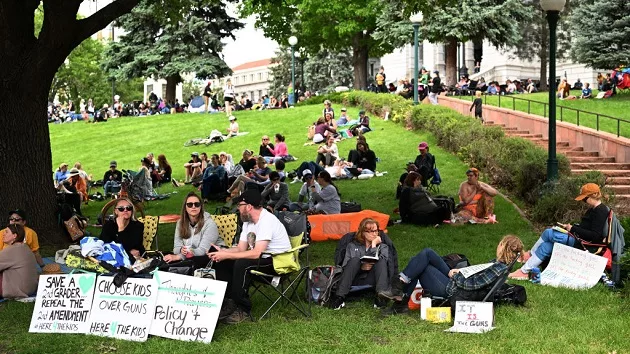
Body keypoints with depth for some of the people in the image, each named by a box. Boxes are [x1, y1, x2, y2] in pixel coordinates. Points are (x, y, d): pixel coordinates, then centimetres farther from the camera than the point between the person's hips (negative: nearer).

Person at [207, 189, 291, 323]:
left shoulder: (267, 221, -23)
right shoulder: (248, 221, 8)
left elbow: (256, 253, -30)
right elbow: (241, 249, 8)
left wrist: (226, 255, -25)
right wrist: (222, 251, -12)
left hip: (278, 262, -10)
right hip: (262, 258, 10)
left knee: (242, 264, -32)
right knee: (221, 262, -1)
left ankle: (243, 310, -20)